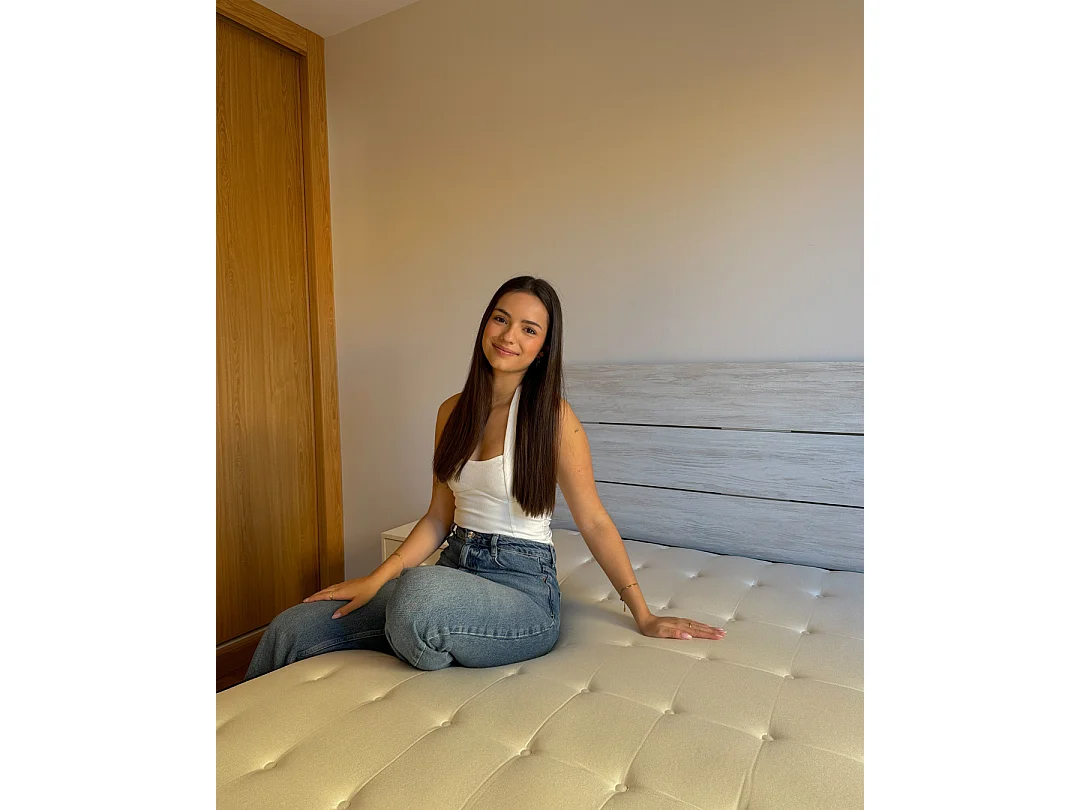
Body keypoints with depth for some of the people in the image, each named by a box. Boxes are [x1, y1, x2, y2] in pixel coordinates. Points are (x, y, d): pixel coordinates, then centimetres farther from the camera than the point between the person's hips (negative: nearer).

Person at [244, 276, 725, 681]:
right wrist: (377, 579, -1)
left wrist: (644, 616, 0)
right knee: (292, 628, -10)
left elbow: (594, 523, -4)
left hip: (521, 586, -5)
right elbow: (440, 517, 11)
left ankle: (444, 668, -4)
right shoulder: (453, 412, 7)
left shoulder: (553, 417, -10)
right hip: (454, 570, 5)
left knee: (421, 590, -37)